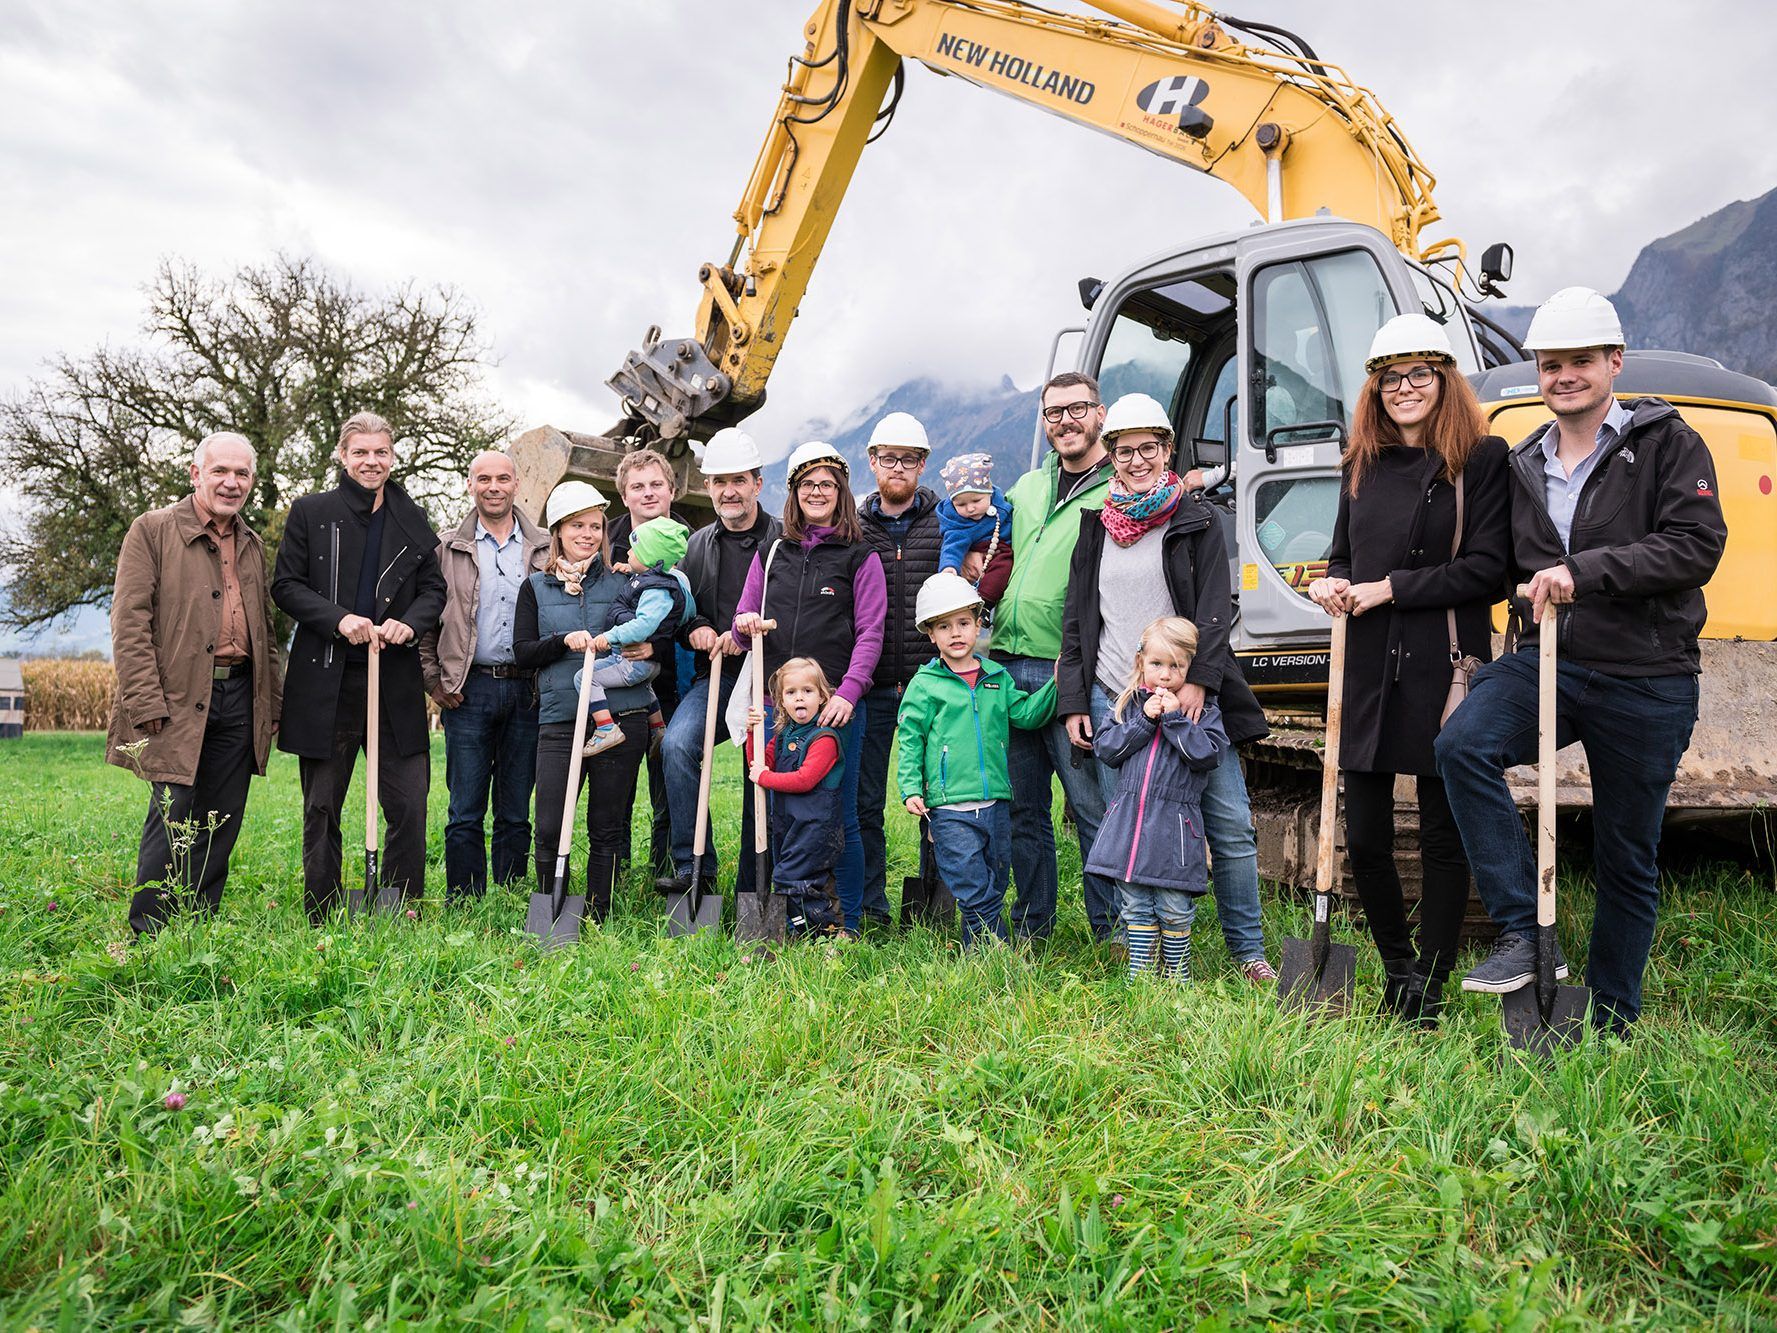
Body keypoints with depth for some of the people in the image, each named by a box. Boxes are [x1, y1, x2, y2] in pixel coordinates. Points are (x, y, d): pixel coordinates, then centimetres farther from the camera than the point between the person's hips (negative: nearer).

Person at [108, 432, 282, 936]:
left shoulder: (252, 545, 17)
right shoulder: (152, 530, -1)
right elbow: (129, 623, -8)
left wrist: (273, 701, 15)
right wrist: (148, 704, -15)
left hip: (239, 697, 6)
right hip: (179, 700, -5)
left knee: (220, 826, 8)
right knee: (172, 822, -6)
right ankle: (146, 937, 7)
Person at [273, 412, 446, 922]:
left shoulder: (413, 521, 12)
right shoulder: (310, 512, 5)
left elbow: (434, 589, 12)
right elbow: (286, 585, 2)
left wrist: (410, 624, -8)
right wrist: (340, 619, -14)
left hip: (396, 682, 2)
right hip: (325, 682, -1)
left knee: (409, 805, 0)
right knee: (321, 808, 7)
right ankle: (322, 921, 17)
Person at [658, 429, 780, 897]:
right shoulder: (698, 545, 14)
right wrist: (694, 629, 0)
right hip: (714, 674, 3)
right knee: (677, 744, -23)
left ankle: (751, 893, 15)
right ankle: (694, 864, -14)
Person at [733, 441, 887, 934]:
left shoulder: (860, 557, 5)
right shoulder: (772, 555, 15)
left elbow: (870, 633, -2)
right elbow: (744, 625, 19)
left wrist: (848, 693, -14)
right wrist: (744, 625, -6)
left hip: (836, 706, -3)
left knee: (840, 814, 0)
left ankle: (849, 923, 11)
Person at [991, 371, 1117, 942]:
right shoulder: (1026, 487, 19)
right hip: (1008, 667, 6)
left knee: (1093, 804, -3)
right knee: (1023, 806, 11)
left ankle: (1111, 928, 11)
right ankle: (1032, 924, 23)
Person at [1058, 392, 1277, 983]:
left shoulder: (1199, 518, 6)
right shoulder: (1095, 525, 13)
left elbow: (1215, 607, -2)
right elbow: (1076, 619, 13)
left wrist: (1198, 680, -14)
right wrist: (1074, 703, 6)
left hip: (1189, 696, -1)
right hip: (1112, 700, 2)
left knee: (1231, 826, -1)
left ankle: (1248, 952, 13)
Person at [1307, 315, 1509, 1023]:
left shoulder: (1481, 457, -3)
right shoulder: (1362, 464, 14)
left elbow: (1485, 568, -10)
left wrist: (1387, 589, -12)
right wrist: (1332, 586, -1)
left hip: (1442, 667, -5)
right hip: (1368, 670, 5)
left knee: (1443, 834, 5)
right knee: (1364, 837, 7)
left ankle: (1429, 988, 17)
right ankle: (1398, 971, 27)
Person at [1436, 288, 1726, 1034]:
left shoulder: (1667, 443, -1)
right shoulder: (1524, 465, 13)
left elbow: (1697, 544, -14)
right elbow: (1500, 568, 22)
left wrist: (1583, 570, -23)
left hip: (1645, 680, -3)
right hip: (1547, 662, 3)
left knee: (1627, 859, 7)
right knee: (1462, 744, -28)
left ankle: (1611, 1025, 23)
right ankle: (1524, 933, -20)